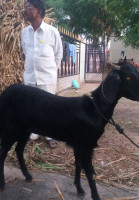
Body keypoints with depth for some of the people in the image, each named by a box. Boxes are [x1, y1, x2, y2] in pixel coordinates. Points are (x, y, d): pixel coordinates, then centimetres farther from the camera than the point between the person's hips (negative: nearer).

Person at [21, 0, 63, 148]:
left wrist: (51, 69, 7)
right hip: (29, 77, 4)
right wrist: (32, 67, 14)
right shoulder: (24, 32, 3)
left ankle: (50, 136, 22)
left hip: (47, 77, -3)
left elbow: (59, 54, 3)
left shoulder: (52, 31, -8)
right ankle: (33, 134, 31)